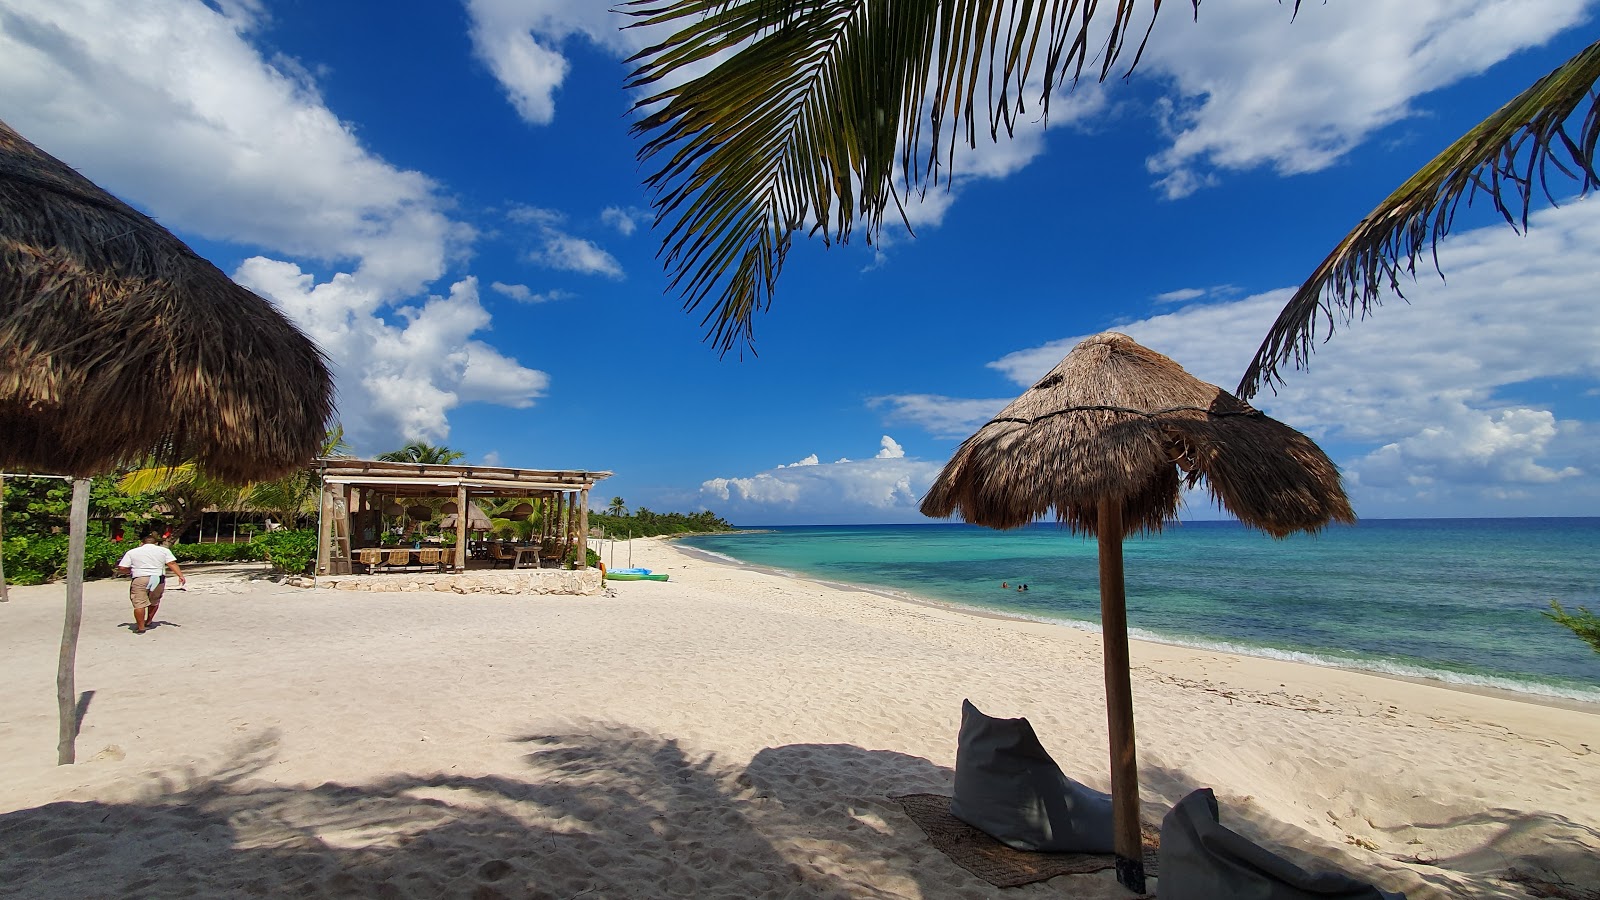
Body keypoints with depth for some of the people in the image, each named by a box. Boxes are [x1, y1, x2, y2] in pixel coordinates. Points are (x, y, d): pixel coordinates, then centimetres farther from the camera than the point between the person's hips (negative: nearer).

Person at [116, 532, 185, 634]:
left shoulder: (132, 552, 9)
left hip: (139, 580, -2)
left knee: (139, 604, 1)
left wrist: (130, 571, 24)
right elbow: (172, 564, 0)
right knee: (154, 602, 21)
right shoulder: (164, 550, 10)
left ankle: (140, 627, 0)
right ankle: (149, 622, 31)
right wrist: (180, 575, -3)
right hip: (158, 579, 2)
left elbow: (122, 569, 5)